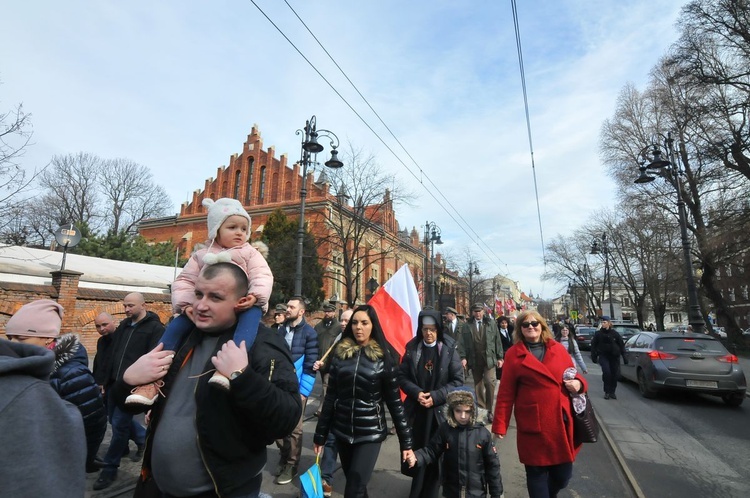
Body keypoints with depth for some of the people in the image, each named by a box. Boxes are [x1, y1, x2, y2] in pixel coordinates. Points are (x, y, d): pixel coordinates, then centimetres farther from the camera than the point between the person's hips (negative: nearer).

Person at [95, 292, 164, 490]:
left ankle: (110, 468, 18)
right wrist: (107, 381, 14)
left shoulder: (155, 328, -14)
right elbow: (114, 354, 17)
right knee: (115, 419, 19)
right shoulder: (123, 325, 10)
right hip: (115, 383, 8)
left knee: (119, 424, -1)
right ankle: (144, 438, 42)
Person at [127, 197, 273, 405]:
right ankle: (153, 381, -11)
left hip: (241, 307, -3)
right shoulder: (201, 255, 13)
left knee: (253, 312, -36)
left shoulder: (250, 253, 7)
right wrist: (186, 304, -10)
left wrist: (255, 295, -27)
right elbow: (184, 281, 9)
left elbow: (262, 276, -6)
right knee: (177, 323, -15)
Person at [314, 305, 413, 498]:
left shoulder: (384, 356, -8)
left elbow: (394, 400, -4)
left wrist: (406, 440, -4)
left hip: (370, 432, -3)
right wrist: (320, 435, 5)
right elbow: (331, 397, 3)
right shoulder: (340, 353, -1)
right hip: (342, 431, 3)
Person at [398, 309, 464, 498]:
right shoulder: (412, 349, -2)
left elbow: (458, 381, -6)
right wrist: (417, 392, -16)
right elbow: (402, 376, 1)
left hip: (440, 411, -2)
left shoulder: (448, 349, -7)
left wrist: (435, 396, -15)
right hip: (416, 410, 2)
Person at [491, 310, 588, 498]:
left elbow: (573, 376, 16)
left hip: (562, 421, 4)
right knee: (536, 472, 9)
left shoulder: (558, 349, 6)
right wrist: (500, 425, -6)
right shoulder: (513, 354, -4)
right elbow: (505, 393, -5)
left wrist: (578, 383, -7)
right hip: (533, 424, -3)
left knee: (563, 473, 16)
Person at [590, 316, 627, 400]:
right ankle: (607, 392, 0)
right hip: (603, 356, -1)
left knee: (615, 374, 4)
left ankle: (612, 392, 22)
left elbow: (621, 345, 4)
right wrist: (594, 356, 0)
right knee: (606, 372, -15)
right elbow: (594, 345, 3)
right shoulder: (598, 333, -1)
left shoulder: (615, 333, -1)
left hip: (614, 356, 1)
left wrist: (624, 357, 0)